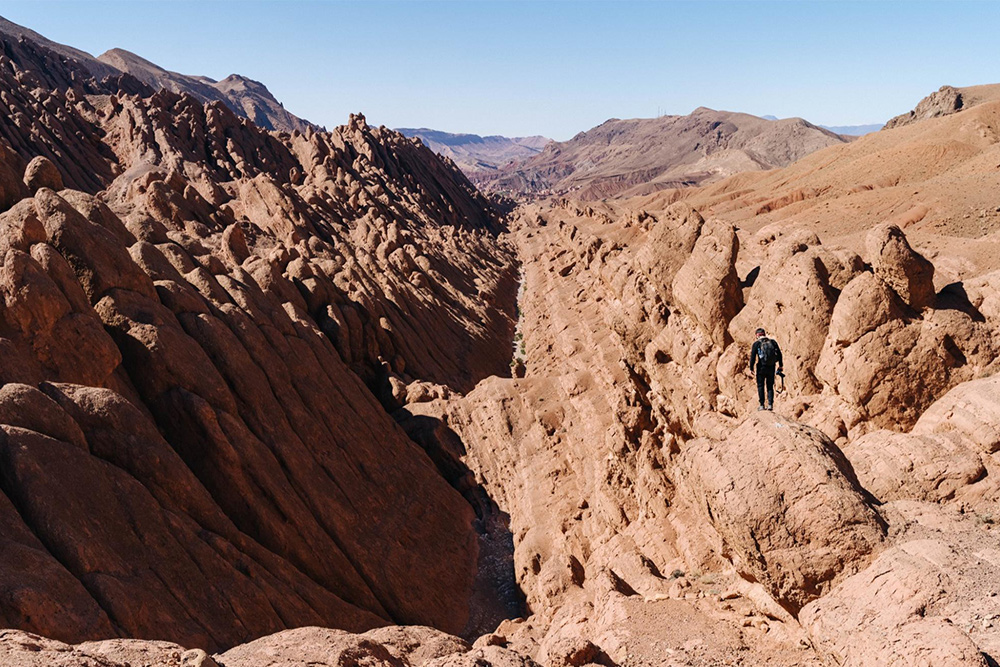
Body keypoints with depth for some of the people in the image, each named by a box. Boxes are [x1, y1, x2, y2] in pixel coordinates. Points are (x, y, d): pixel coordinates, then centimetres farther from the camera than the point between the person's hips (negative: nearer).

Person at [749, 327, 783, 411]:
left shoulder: (756, 343, -3)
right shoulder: (773, 342, 6)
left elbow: (753, 356, -8)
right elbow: (779, 354, 6)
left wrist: (751, 368, -3)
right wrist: (780, 365, 14)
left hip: (761, 367, -3)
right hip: (771, 368, 3)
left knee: (760, 386, 6)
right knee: (770, 386, 12)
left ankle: (762, 405, 2)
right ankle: (770, 405, 6)